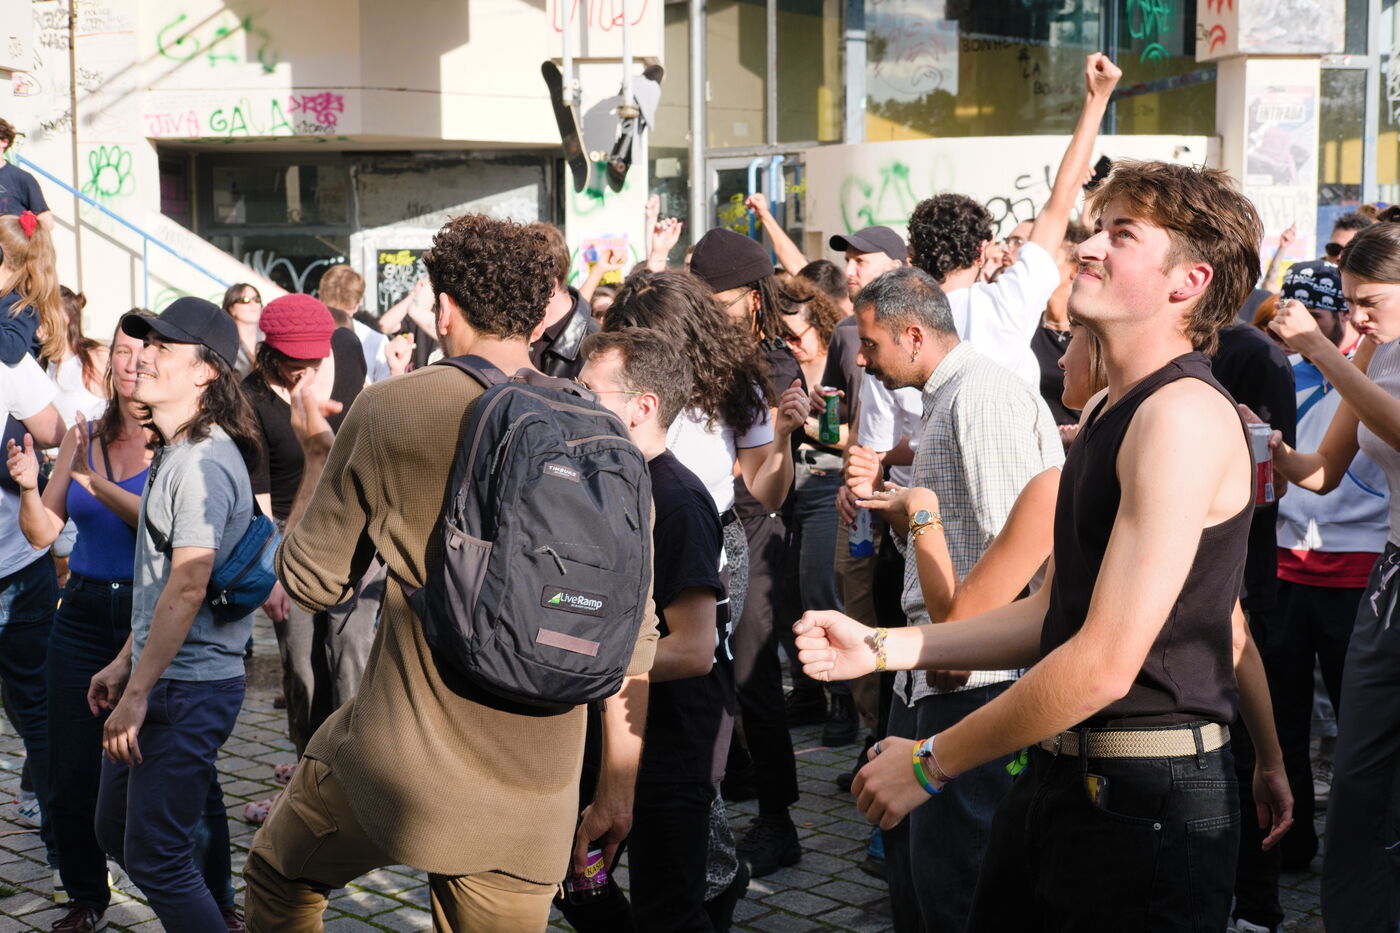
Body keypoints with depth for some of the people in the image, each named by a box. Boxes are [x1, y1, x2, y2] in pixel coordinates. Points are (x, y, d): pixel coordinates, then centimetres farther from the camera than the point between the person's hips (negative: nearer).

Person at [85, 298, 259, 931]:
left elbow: (187, 588, -24)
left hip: (189, 690, -10)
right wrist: (124, 663, 18)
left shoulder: (203, 462, -19)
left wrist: (138, 694, -21)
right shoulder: (174, 451, 14)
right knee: (116, 832, 20)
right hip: (159, 678, 10)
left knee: (155, 859, -4)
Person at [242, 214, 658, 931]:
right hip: (530, 805, 3)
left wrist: (317, 458, 19)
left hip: (397, 761, -2)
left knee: (279, 873, 26)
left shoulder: (389, 407, -6)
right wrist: (617, 791, 11)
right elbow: (632, 636, 1)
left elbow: (310, 582, 3)